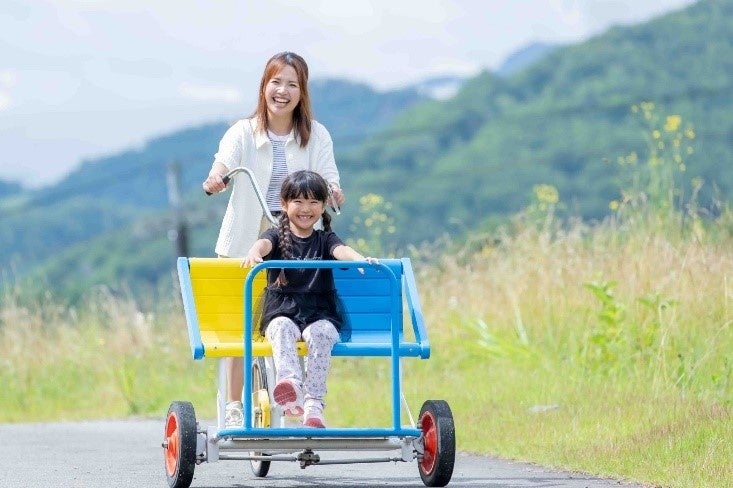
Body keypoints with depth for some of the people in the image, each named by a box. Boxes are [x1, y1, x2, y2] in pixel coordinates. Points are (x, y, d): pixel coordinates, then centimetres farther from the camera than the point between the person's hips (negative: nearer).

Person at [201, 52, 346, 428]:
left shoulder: (315, 136, 4)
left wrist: (332, 190, -33)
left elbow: (328, 177, -9)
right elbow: (225, 161, -20)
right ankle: (234, 408, 5)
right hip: (246, 239, -1)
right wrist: (215, 179, -43)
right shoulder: (244, 133, -1)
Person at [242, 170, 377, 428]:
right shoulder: (277, 236, 11)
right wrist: (254, 253, -39)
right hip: (281, 312, 0)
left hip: (320, 315, 0)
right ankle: (289, 382, -57)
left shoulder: (325, 240, 13)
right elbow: (264, 243, -13)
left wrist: (360, 259, -33)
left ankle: (313, 403, -39)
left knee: (320, 334, -32)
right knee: (282, 329, -34)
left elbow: (341, 250, -9)